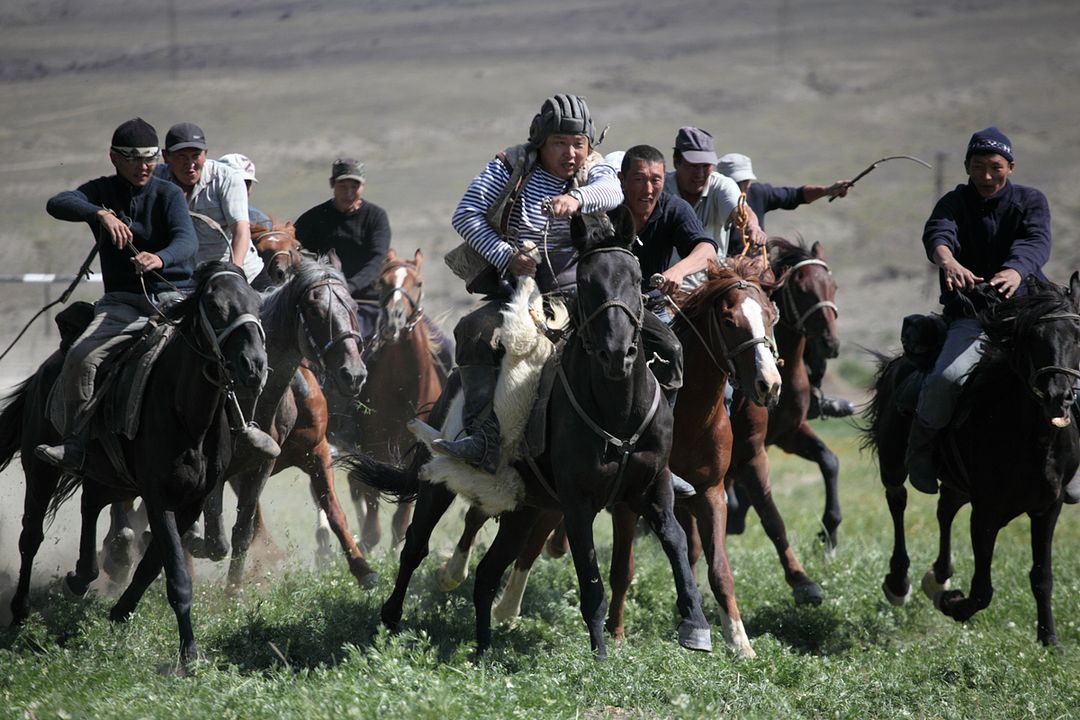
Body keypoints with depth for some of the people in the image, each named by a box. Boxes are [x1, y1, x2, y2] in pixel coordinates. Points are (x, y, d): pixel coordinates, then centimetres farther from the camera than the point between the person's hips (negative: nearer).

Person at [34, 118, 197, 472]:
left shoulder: (169, 195, 4)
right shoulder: (101, 192, 7)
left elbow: (187, 240, -15)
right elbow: (57, 204, -13)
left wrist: (160, 259, -39)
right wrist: (101, 213, -33)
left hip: (174, 295, -1)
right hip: (122, 303, 1)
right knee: (80, 357, -23)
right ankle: (74, 445, -15)